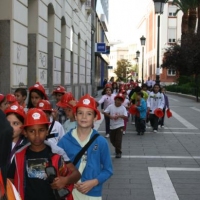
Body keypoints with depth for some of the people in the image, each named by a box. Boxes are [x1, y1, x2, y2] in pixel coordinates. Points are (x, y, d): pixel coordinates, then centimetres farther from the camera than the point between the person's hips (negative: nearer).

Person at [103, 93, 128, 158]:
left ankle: (118, 152, 2)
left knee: (118, 140, -10)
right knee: (112, 139, 13)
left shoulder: (123, 108, -7)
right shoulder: (110, 106, -5)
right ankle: (117, 148, 38)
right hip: (112, 126, 3)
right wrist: (110, 116, -21)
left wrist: (119, 116, -28)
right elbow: (105, 113, -7)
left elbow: (125, 117, -12)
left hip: (120, 126, -3)